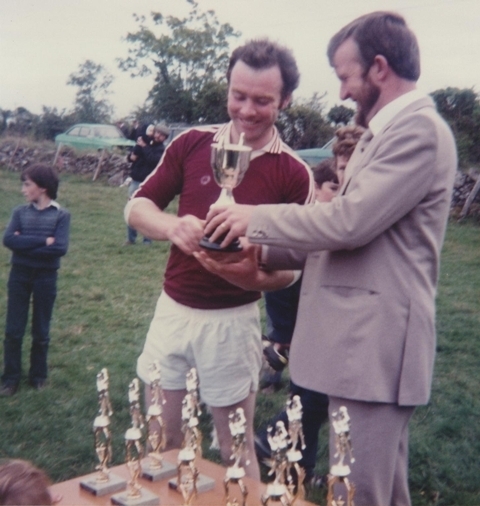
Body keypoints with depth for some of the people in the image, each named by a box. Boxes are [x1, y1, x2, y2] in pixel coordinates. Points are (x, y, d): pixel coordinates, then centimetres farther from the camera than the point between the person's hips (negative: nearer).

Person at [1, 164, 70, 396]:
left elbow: (60, 248, -18)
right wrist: (43, 241, -20)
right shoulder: (20, 212, 1)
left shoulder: (61, 215, -6)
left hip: (46, 277, -2)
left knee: (41, 331, 10)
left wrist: (25, 244, -17)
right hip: (19, 275, 2)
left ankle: (38, 375, 25)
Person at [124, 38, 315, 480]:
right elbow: (138, 206, 2)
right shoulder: (192, 143, 0)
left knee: (235, 448, 10)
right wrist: (172, 226, -21)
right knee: (160, 437, 14)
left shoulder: (293, 173, -7)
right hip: (172, 309, 3)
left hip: (233, 320, -3)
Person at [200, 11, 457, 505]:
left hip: (375, 346, -10)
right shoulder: (382, 132, 17)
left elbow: (348, 221, -22)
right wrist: (260, 252, 10)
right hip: (367, 340, 10)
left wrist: (256, 218, -9)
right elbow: (348, 231, 19)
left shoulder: (419, 129, -14)